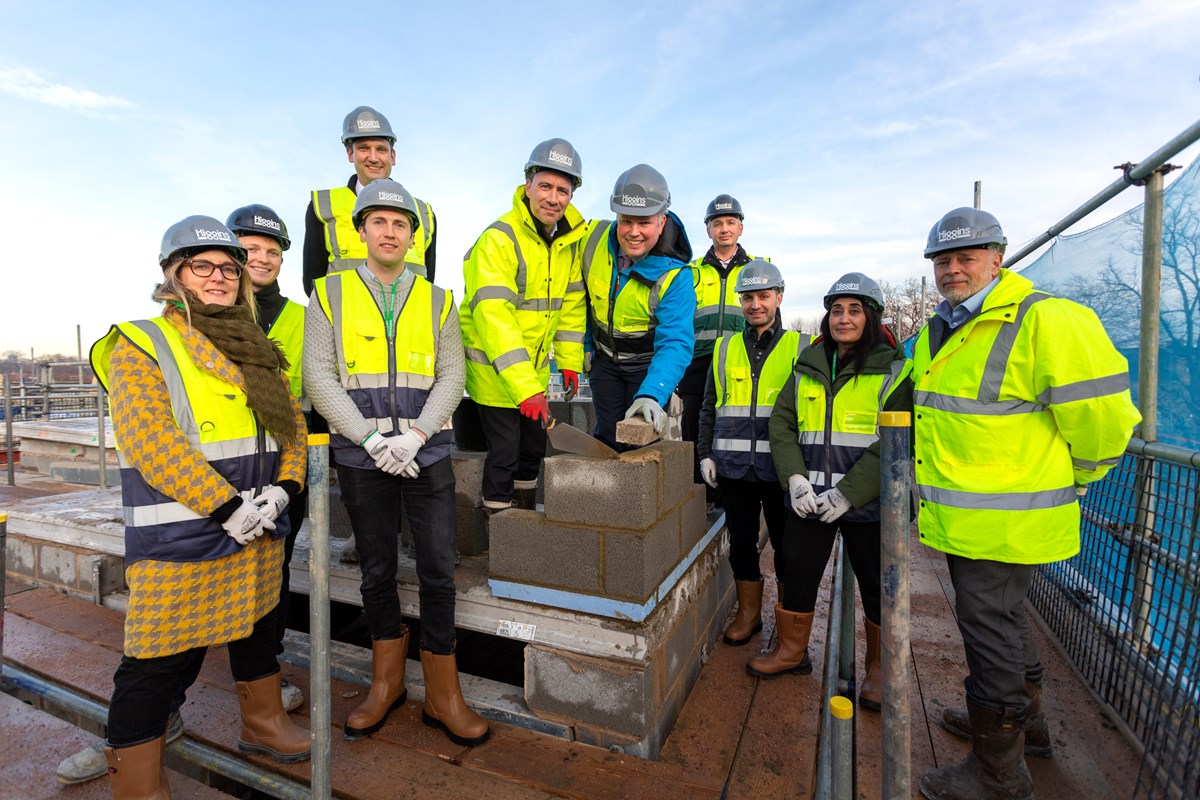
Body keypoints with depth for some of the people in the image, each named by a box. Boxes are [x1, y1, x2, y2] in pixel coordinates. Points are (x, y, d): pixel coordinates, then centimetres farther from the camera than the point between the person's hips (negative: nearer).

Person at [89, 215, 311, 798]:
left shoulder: (256, 351, 13)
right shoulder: (142, 346, -5)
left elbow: (291, 422, 10)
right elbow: (150, 441, -17)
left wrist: (283, 487, -7)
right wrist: (226, 506, -21)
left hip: (259, 534, 6)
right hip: (180, 541, -6)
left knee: (256, 630, 21)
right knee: (160, 661, 3)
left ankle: (263, 724, 42)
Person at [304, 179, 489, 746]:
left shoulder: (437, 301, 9)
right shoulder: (330, 294, 6)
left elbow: (451, 376, 2)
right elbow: (319, 377, -2)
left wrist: (415, 434, -12)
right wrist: (372, 438, -12)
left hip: (426, 450, 0)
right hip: (360, 455, 0)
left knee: (439, 570, 1)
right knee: (377, 570, 12)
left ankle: (442, 697, 18)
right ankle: (387, 683, 32)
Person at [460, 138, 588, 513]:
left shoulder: (570, 240, 1)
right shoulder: (499, 239, -22)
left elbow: (572, 303, 10)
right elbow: (494, 316, -31)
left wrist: (570, 361, 7)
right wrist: (525, 387, -36)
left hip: (534, 365, 7)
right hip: (493, 367, -7)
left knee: (535, 444, 18)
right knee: (504, 450, -1)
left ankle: (527, 512, 40)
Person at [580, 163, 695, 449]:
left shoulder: (674, 276, -26)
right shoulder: (593, 238, -15)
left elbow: (675, 343, -35)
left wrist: (651, 395, -50)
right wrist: (584, 345, 4)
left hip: (649, 362, -2)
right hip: (605, 358, 3)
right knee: (608, 437, 1)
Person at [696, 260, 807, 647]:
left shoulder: (801, 347, 3)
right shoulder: (725, 349, 10)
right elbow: (709, 408, 13)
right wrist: (706, 454, 5)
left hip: (781, 468, -2)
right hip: (734, 468, 3)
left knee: (787, 543, 10)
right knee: (741, 541, 12)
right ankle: (748, 613, 29)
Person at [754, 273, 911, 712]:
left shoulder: (893, 370, -4)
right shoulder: (807, 368, 8)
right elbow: (781, 424, 4)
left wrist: (849, 492, -19)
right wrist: (794, 477, -10)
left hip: (867, 503, -3)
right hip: (810, 499, 4)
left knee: (876, 584, 10)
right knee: (797, 572, 12)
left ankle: (878, 667, 33)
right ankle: (792, 651, 34)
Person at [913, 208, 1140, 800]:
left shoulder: (1044, 322, -18)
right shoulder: (937, 333, 9)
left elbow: (1101, 415, -15)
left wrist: (1072, 479, -1)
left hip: (1006, 523, -8)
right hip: (960, 518, 9)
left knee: (990, 631, 3)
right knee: (1002, 620, 24)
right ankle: (1024, 718, 48)